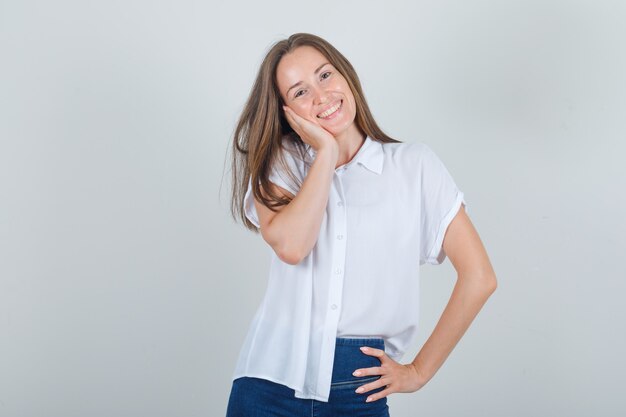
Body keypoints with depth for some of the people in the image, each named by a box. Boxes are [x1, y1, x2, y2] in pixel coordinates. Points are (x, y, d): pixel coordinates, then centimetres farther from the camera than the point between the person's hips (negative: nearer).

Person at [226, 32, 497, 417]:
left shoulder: (415, 165, -1)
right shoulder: (278, 162, 3)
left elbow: (478, 277, -2)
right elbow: (290, 246, -18)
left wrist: (420, 371, -1)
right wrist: (326, 151, -10)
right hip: (271, 384, 1)